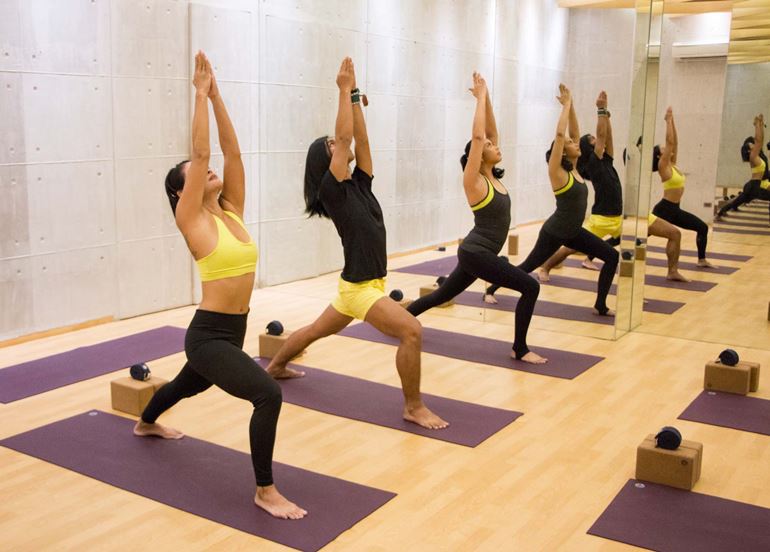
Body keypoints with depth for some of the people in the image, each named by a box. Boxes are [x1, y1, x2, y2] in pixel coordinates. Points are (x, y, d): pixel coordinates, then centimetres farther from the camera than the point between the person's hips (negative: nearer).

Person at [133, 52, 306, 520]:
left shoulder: (232, 211, 4)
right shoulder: (192, 220, -13)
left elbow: (232, 151, -1)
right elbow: (201, 151, -18)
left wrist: (216, 94, -1)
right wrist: (201, 93, -13)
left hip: (233, 333, 8)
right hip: (208, 336, -8)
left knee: (188, 386, 34)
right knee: (269, 394, -26)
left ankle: (147, 424, 66)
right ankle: (265, 491, -10)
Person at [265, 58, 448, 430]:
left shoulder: (359, 184, 5)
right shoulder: (332, 190, -16)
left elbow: (360, 138, 1)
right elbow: (345, 137, -21)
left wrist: (355, 95, 0)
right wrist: (345, 90, -15)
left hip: (365, 284, 9)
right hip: (359, 288, -9)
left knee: (317, 331, 26)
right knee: (412, 331, -20)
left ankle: (275, 367, 49)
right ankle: (414, 408, -8)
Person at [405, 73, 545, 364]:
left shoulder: (493, 177, 7)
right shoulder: (474, 181, -14)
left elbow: (490, 131, 9)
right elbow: (477, 136, -23)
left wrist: (486, 97, 0)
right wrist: (480, 96, -15)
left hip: (478, 253, 9)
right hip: (475, 253, -9)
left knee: (443, 295, 21)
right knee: (530, 286, -13)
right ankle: (520, 350, -6)